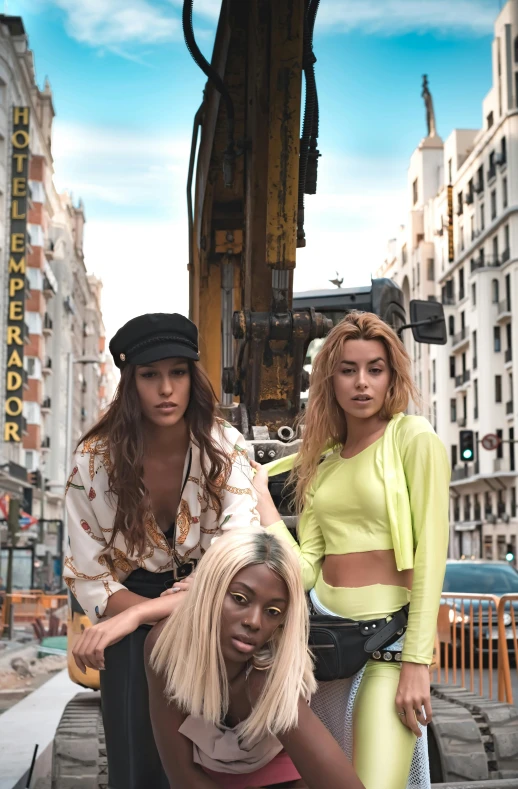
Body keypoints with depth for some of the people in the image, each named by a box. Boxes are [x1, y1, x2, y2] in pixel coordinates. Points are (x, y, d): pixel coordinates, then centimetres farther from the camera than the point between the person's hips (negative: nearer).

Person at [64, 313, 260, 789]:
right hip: (135, 637, 1)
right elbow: (89, 579, -9)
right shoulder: (95, 461, -13)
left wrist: (134, 615, -33)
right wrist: (172, 617, -23)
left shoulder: (225, 449, -16)